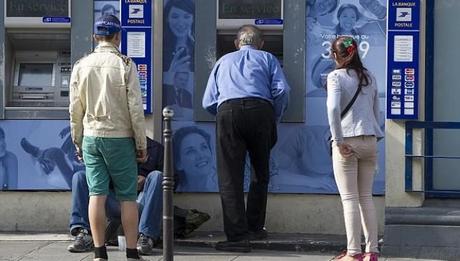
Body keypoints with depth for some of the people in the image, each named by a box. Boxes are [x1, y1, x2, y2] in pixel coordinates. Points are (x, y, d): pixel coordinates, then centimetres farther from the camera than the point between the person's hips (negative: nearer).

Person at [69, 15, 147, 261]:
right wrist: (142, 143, 0)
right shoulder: (125, 65, -7)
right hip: (120, 138, -3)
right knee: (127, 196, 3)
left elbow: (75, 108, 6)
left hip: (91, 137, 3)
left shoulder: (81, 66, 3)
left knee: (96, 194, 2)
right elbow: (135, 108, -8)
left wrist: (77, 140, 16)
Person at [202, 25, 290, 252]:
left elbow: (208, 103, 20)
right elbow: (282, 90, 5)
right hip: (260, 111, 0)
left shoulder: (223, 61, 29)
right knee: (260, 173, 18)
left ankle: (237, 236, -7)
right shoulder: (267, 59, 23)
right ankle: (254, 227, 23)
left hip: (227, 112, 0)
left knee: (230, 177, -1)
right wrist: (274, 119, 17)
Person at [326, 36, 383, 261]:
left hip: (347, 142, -5)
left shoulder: (336, 76, -6)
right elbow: (376, 112, 15)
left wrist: (339, 141, -15)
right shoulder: (370, 78, 12)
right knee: (366, 197, 12)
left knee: (350, 199, -1)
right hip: (369, 141, 5)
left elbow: (333, 109, -19)